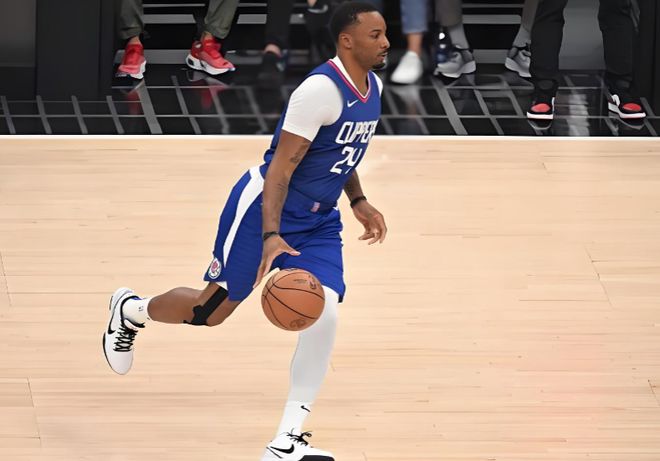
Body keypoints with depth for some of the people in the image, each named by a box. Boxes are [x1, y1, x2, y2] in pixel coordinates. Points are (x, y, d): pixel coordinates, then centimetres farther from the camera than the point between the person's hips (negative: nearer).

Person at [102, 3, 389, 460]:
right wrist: (271, 236, -35)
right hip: (264, 210, -7)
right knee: (212, 310, 5)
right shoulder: (320, 91, -26)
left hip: (318, 222, 7)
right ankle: (130, 311, 38)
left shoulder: (373, 87, 2)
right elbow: (281, 167, -27)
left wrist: (359, 201, 15)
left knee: (324, 315, -13)